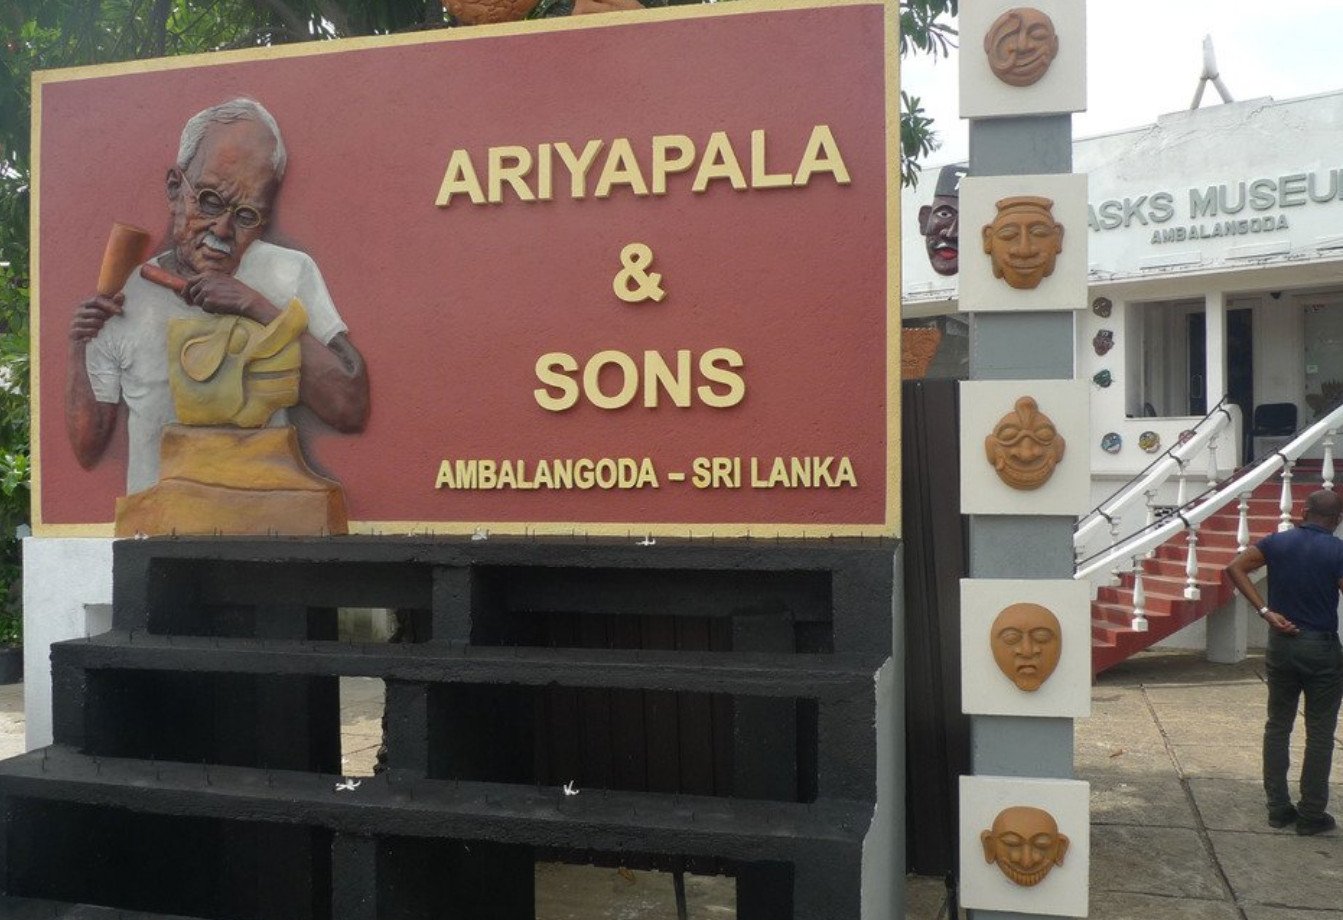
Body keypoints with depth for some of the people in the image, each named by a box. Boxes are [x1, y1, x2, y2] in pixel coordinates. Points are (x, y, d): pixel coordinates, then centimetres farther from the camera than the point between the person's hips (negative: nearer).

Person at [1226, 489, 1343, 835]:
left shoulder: (1277, 542, 0)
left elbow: (1234, 567, -5)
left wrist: (1266, 611, -5)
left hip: (1281, 644, 4)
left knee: (1277, 725, 13)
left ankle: (1278, 808, 17)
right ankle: (1311, 814, 12)